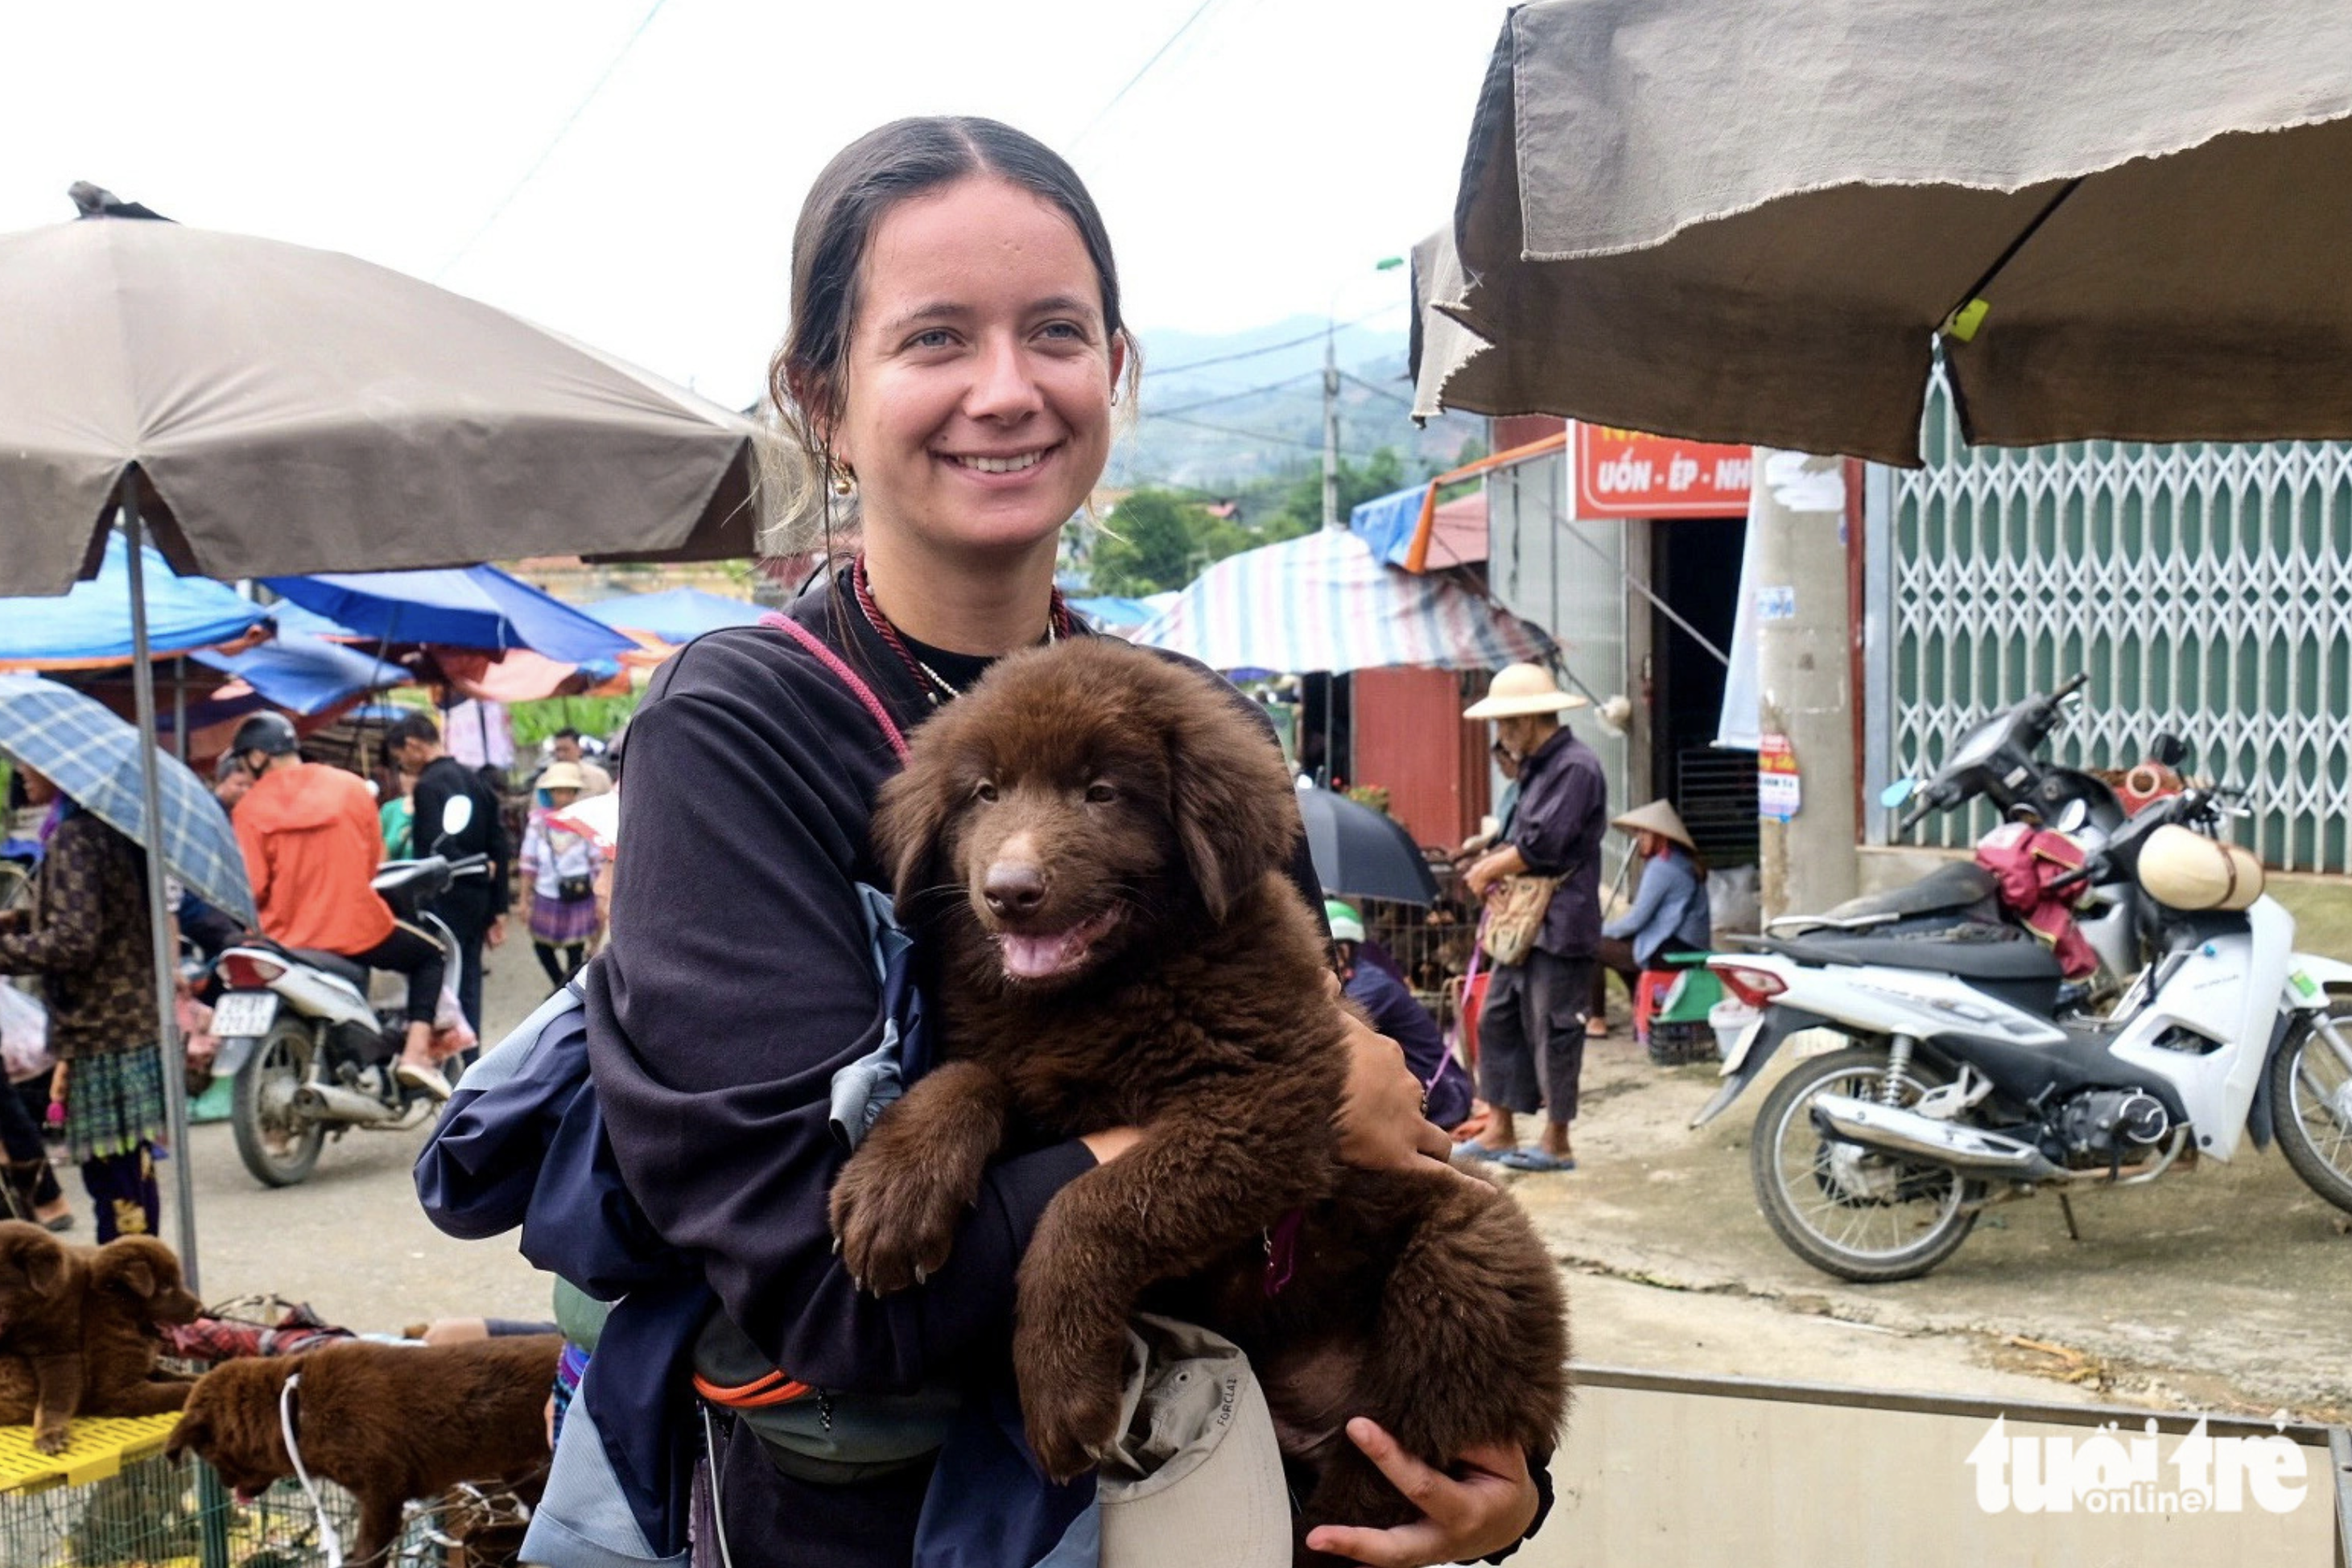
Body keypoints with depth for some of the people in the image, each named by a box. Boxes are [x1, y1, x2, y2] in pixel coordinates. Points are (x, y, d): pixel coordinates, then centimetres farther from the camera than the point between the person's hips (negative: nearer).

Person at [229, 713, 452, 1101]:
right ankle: (416, 1052, 4)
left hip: (288, 942, 0)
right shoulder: (350, 786, 1)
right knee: (432, 956, 24)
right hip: (359, 928, 0)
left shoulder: (251, 808, -6)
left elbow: (251, 889, -8)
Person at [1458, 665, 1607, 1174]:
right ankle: (1501, 1131, 21)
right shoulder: (1537, 767, 15)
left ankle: (1557, 1142, 9)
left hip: (1559, 926, -10)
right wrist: (1491, 861, 1)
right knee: (1497, 1019, 13)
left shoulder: (1575, 767, -16)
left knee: (1553, 1031, -2)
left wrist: (1489, 870, -9)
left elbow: (1541, 846, -22)